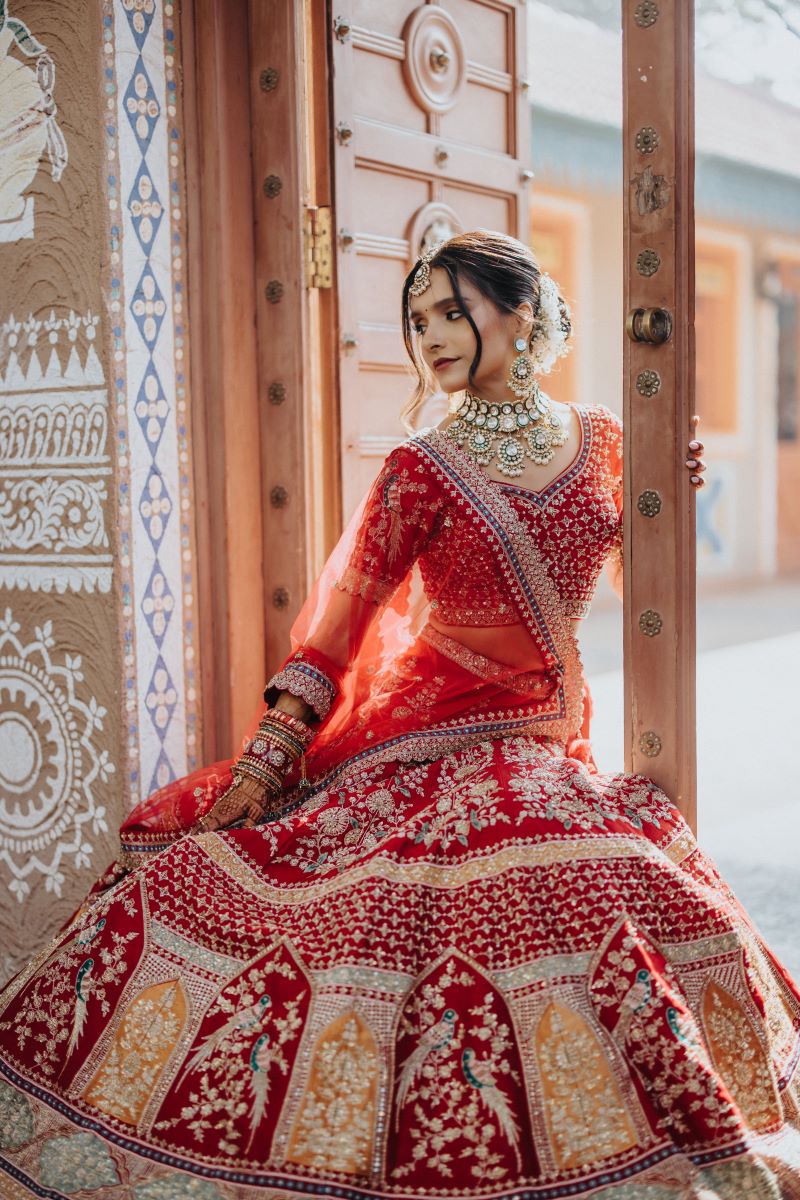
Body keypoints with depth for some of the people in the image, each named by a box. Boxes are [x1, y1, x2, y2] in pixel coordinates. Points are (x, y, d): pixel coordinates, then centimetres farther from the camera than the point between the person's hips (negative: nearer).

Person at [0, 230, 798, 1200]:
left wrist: (675, 494, 5)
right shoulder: (422, 471, -6)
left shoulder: (601, 441, 5)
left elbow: (635, 575, 22)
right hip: (424, 738, -4)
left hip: (549, 738, 4)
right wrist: (261, 760, -12)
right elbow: (337, 621, -7)